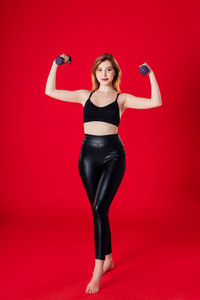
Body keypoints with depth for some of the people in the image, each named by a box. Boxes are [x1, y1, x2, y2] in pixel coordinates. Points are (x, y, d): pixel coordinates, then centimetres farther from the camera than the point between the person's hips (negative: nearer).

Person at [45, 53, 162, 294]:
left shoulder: (122, 99, 4)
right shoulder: (84, 95, 11)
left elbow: (156, 102, -5)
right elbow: (50, 91, 12)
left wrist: (151, 75, -6)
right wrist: (56, 65, 10)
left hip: (112, 155, -3)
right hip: (88, 155, 3)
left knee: (99, 208, -15)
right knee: (98, 210, 10)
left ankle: (98, 271, -11)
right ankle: (108, 259, 28)